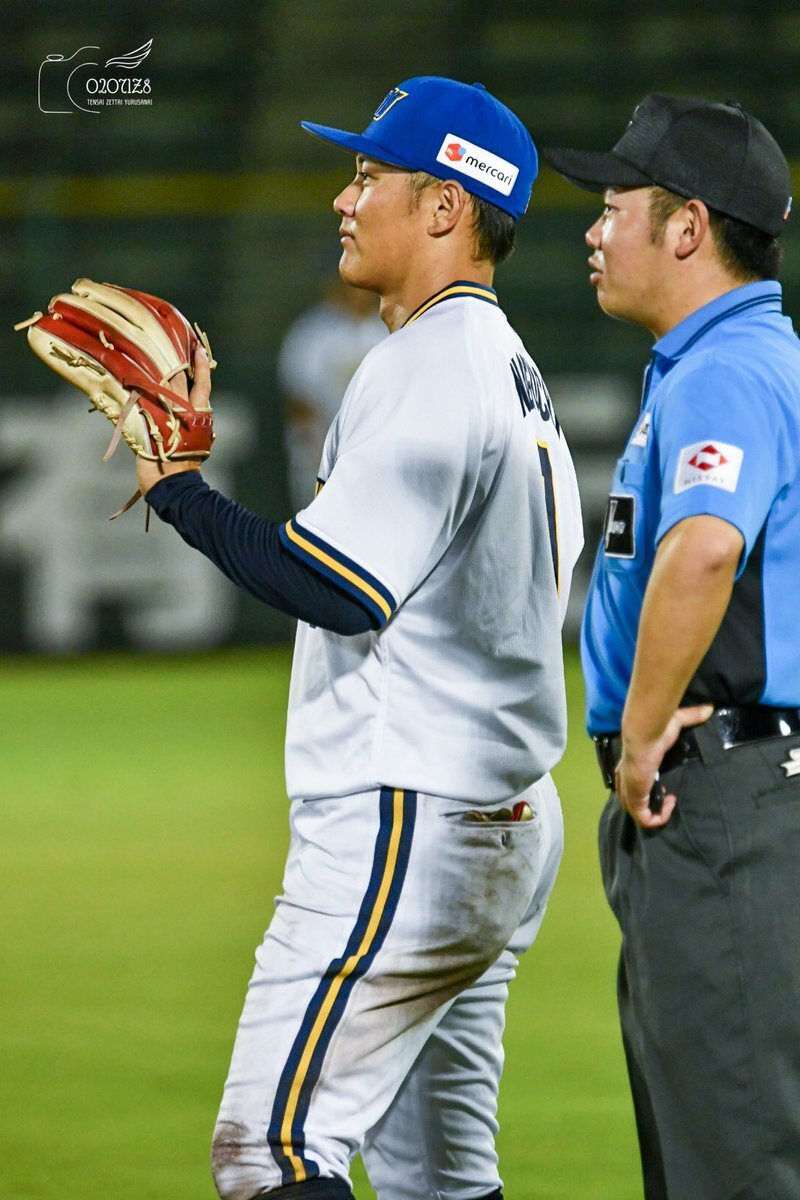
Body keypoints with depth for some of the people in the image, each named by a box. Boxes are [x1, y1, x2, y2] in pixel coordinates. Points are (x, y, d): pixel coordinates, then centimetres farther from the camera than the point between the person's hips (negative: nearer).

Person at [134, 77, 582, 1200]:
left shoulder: (427, 368, -14)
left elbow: (341, 590, -22)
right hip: (510, 823, 11)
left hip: (403, 827, -11)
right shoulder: (511, 369, 18)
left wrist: (180, 486, -16)